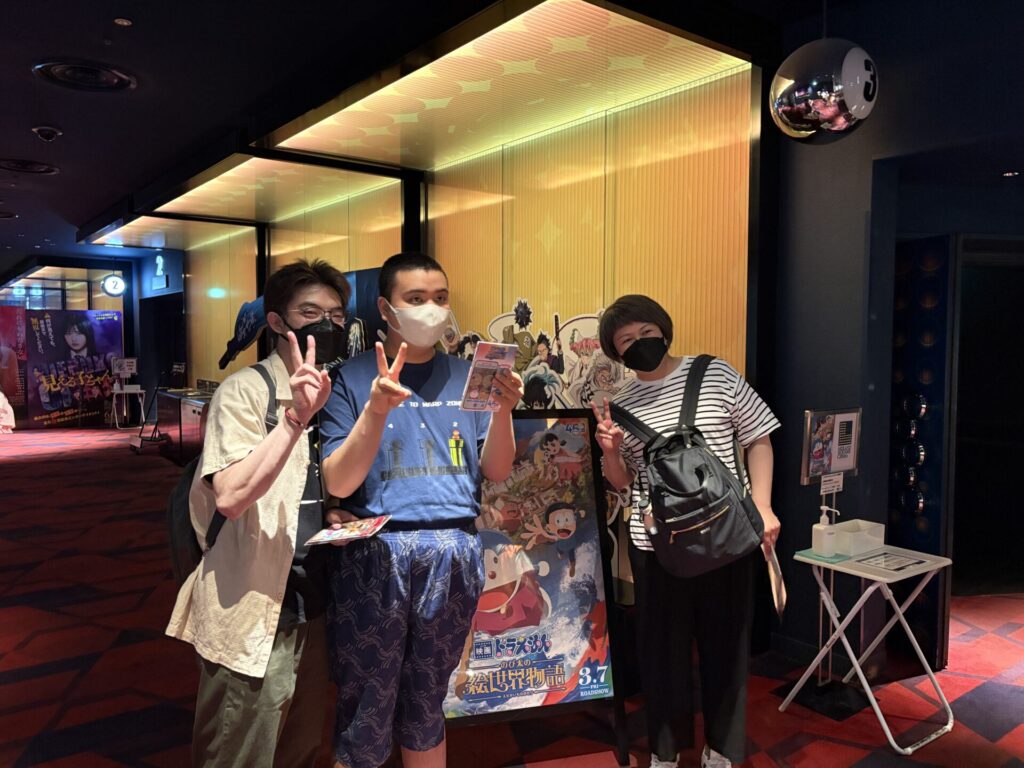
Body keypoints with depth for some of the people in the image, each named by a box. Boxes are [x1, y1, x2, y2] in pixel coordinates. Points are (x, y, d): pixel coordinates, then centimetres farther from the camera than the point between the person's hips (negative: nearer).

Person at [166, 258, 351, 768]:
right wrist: (294, 416, -35)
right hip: (255, 615, -7)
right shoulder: (245, 391, -14)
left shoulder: (332, 394, 9)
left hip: (314, 608, 7)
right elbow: (230, 496, -27)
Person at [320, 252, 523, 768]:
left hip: (455, 555, 3)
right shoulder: (353, 377, -3)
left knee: (426, 709, 19)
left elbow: (496, 472, 4)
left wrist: (503, 411, -14)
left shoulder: (464, 376, 7)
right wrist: (377, 408, -24)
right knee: (366, 716, 10)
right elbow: (338, 483, -10)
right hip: (376, 556, -3)